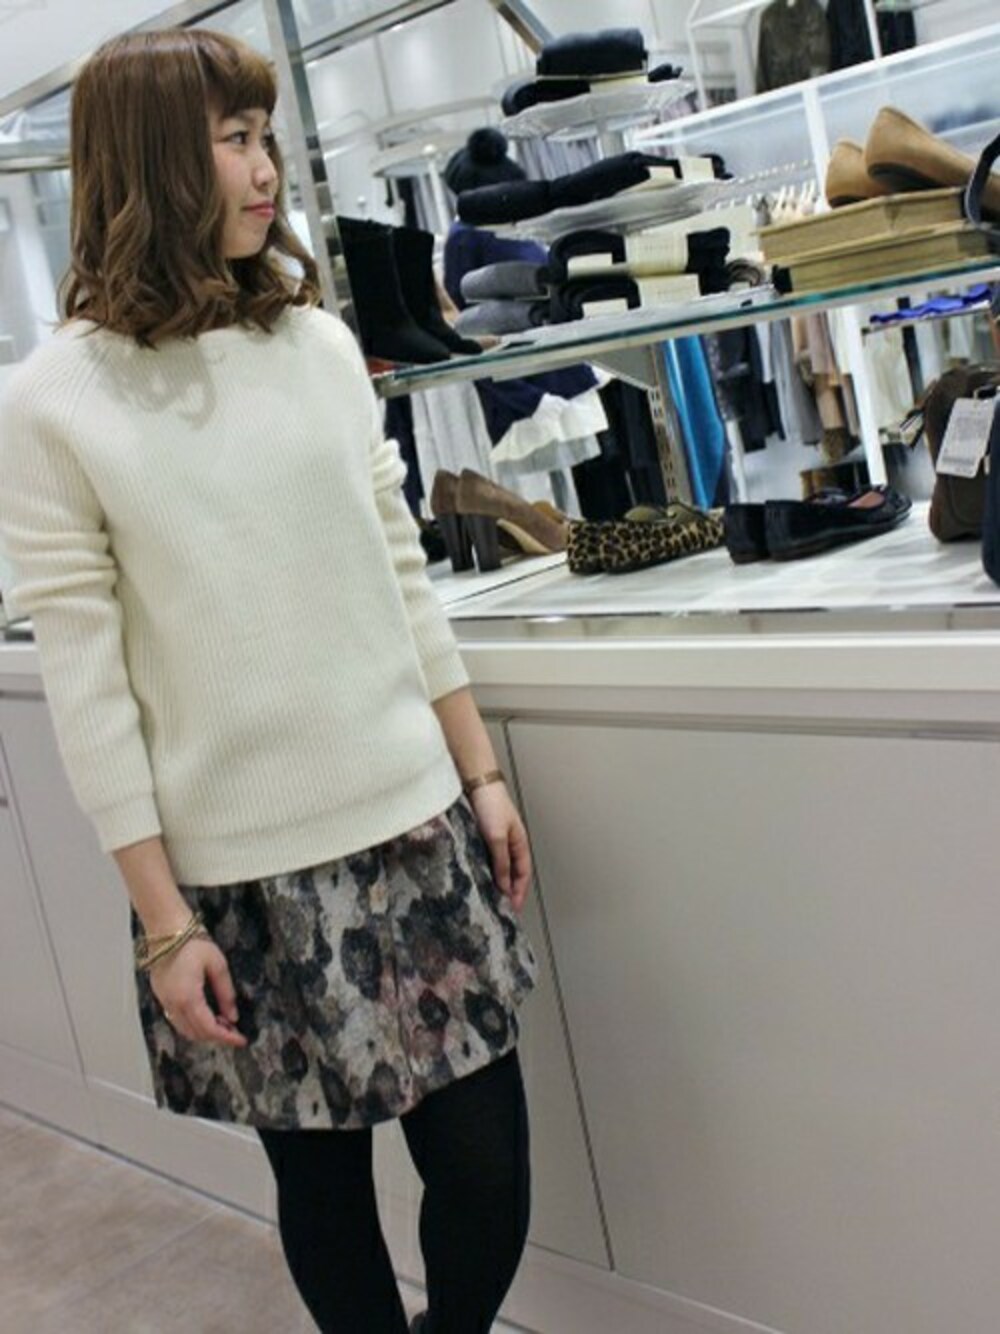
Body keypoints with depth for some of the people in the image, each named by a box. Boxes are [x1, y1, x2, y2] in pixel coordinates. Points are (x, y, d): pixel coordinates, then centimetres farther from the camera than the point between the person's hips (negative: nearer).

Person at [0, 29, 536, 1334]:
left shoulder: (319, 343, 5)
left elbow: (403, 574, 10)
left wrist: (482, 772, 9)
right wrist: (163, 922, -8)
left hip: (411, 823, 4)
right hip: (244, 872, -3)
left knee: (486, 1166, 7)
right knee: (323, 1183, 11)